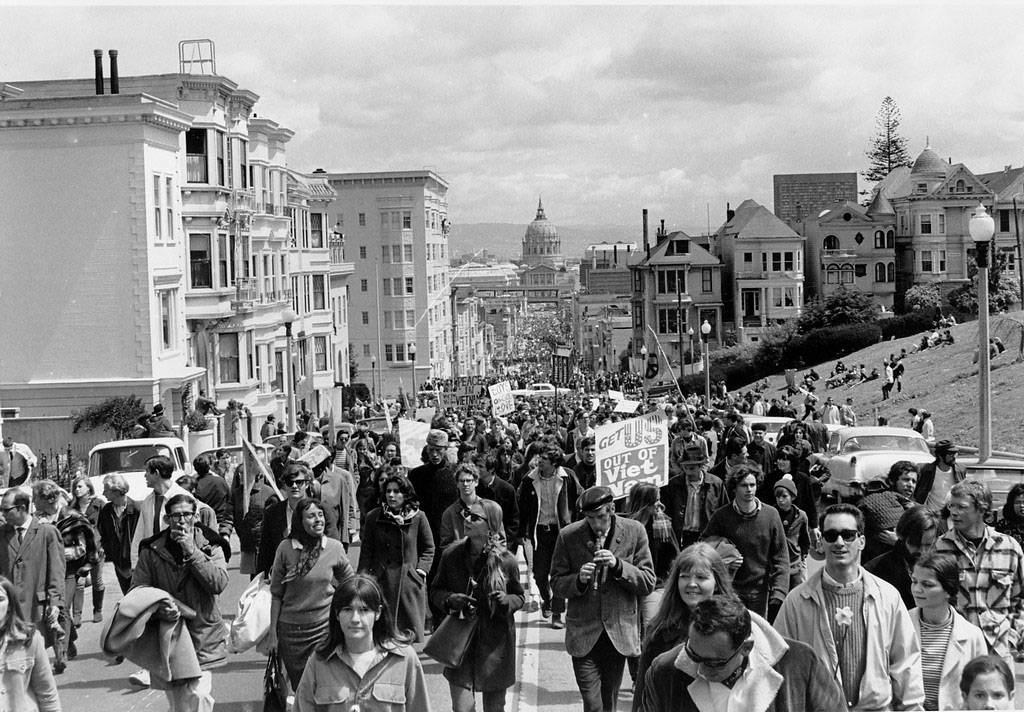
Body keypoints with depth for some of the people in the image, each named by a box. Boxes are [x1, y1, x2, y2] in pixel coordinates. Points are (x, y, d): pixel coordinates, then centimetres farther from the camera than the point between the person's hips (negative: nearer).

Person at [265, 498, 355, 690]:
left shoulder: (334, 548, -4)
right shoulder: (286, 548, -8)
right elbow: (276, 594, -1)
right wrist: (272, 632, -1)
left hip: (324, 626, 0)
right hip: (290, 629, 0)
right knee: (298, 686, 10)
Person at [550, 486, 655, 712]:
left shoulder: (634, 531, -3)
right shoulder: (568, 536, -4)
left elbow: (648, 583, -3)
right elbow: (556, 583, 3)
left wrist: (618, 565, -19)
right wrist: (579, 579, -18)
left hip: (619, 632, 1)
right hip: (584, 633, -1)